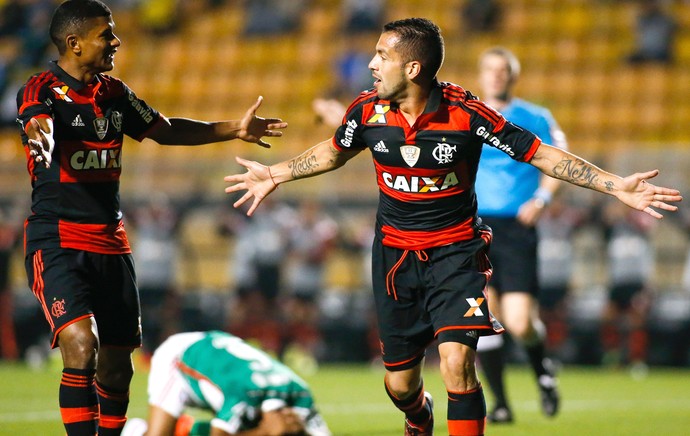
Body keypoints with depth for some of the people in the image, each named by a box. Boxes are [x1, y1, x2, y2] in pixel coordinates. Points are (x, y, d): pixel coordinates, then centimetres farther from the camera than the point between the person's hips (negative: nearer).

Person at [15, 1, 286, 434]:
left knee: (117, 369, 8)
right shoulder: (43, 90, -9)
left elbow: (165, 130, 27)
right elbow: (39, 124, -31)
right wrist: (40, 141, -55)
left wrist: (234, 129, 23)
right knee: (82, 345, -25)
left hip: (111, 244, 7)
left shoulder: (114, 92, 13)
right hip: (57, 240, -7)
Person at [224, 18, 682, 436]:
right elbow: (334, 152, 15)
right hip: (394, 251, 3)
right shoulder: (368, 110, -8)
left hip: (456, 250, -3)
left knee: (457, 364, -23)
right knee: (400, 384, 10)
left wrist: (617, 185, -18)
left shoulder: (466, 113, -19)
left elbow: (540, 153, -12)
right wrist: (274, 174, 17)